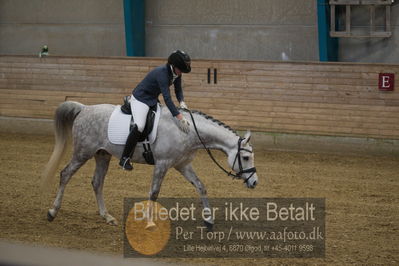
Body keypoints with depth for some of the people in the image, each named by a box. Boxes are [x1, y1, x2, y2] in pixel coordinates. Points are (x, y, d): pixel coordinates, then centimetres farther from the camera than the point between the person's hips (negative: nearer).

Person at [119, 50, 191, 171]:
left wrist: (182, 102, -17)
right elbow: (167, 98, -38)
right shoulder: (162, 73, -32)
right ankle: (124, 159, -19)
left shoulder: (176, 73, -6)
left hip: (153, 99, 10)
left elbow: (178, 90, 6)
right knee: (139, 126, -26)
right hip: (140, 98, -10)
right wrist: (180, 118, -43)